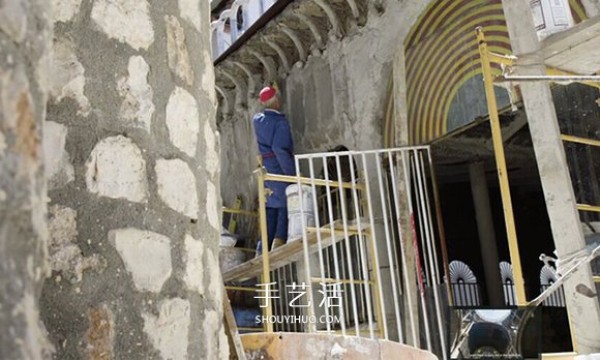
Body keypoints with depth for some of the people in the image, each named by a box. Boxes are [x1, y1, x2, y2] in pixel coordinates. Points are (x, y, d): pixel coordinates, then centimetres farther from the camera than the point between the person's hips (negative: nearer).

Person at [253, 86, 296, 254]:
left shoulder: (257, 120, 9)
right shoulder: (280, 122, -13)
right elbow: (280, 149, -22)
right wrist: (292, 173, -20)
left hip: (266, 169, 8)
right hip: (280, 168, -8)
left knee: (271, 208, 12)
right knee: (285, 207, -2)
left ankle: (262, 250, 11)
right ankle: (279, 243, -13)